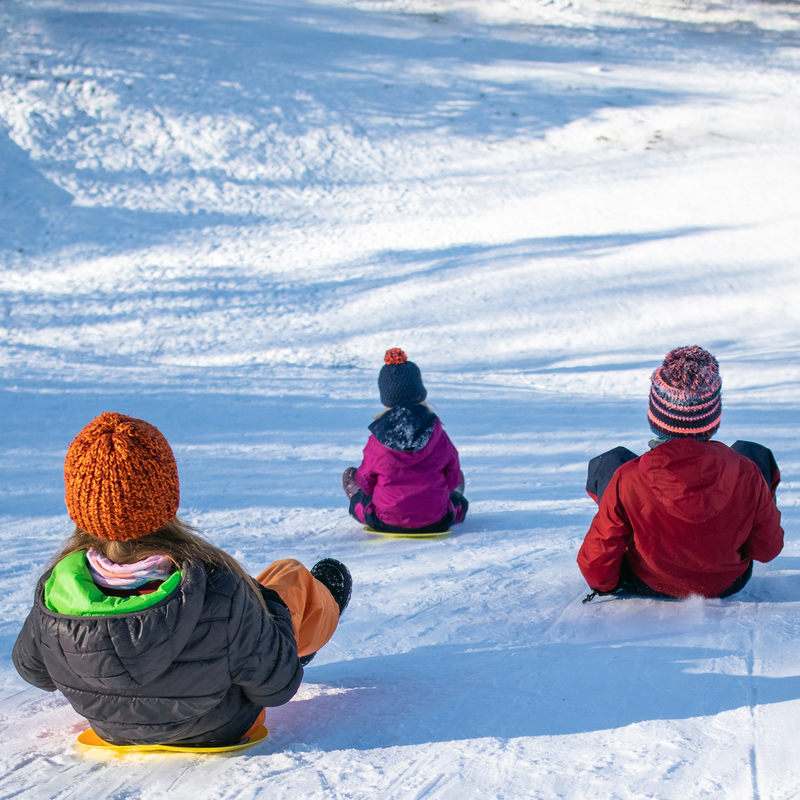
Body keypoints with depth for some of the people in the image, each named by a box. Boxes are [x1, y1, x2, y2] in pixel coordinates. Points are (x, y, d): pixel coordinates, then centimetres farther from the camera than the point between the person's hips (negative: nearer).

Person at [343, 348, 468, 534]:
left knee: (350, 475, 25)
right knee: (459, 478, 31)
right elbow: (452, 477, 1)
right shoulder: (438, 435, -12)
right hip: (436, 522, 1)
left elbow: (366, 482, 1)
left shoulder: (376, 442, -13)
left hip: (386, 522, -1)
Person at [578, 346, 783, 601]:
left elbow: (595, 563, -22)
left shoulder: (627, 480, -32)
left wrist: (604, 586, 1)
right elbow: (768, 549, -13)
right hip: (725, 585, 1)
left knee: (611, 461, 15)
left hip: (646, 585, -1)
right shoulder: (746, 473, -29)